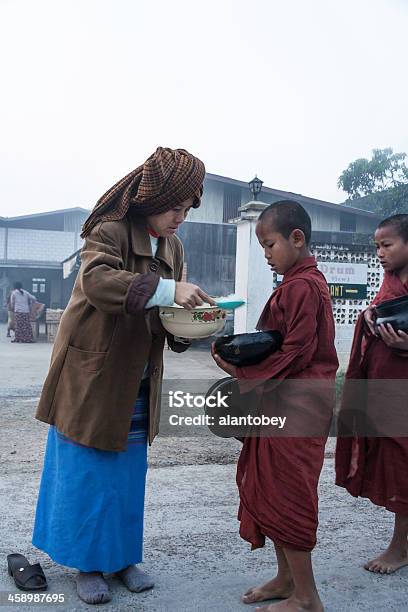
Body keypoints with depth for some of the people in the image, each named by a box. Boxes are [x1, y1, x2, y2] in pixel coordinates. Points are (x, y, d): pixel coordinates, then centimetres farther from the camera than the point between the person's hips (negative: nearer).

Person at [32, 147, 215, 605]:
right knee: (87, 470, 4)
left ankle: (122, 556, 30)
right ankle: (88, 563, 22)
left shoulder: (172, 246, 8)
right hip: (92, 374, -6)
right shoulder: (110, 230, -13)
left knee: (128, 471, 14)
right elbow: (96, 279, -33)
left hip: (137, 382, 6)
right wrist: (166, 290, -39)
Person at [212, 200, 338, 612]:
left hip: (296, 408, -10)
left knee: (285, 496, 0)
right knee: (267, 490, 17)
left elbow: (294, 353, -22)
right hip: (282, 406, 10)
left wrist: (242, 372, -17)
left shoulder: (302, 286, -16)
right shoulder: (300, 283, 15)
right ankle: (286, 578, 32)